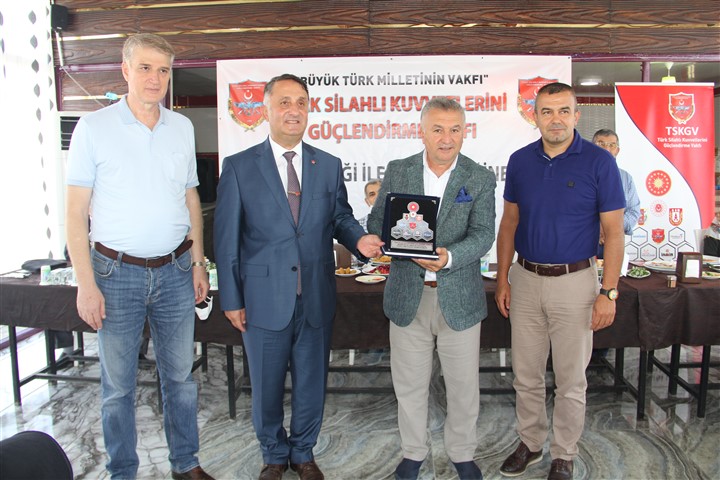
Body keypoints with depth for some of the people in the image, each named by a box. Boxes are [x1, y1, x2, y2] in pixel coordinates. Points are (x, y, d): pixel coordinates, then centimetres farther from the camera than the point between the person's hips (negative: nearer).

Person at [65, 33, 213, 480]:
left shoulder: (182, 127, 6)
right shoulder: (94, 127, -4)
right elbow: (76, 209, -5)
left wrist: (198, 262, 8)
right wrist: (86, 283, -11)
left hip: (175, 272, 3)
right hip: (117, 273, -3)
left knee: (180, 375, 13)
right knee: (119, 384, 9)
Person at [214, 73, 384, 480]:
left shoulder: (329, 166, 4)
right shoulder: (239, 167, -4)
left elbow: (340, 217, 11)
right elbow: (227, 238, -3)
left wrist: (359, 239, -13)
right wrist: (231, 300, -4)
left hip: (316, 298, 2)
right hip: (264, 300, -2)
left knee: (312, 385, 16)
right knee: (267, 387, 15)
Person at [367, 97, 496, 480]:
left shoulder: (481, 178, -2)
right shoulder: (397, 172, 2)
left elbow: (483, 234, -11)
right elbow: (376, 222, 3)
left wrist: (448, 256, -31)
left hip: (459, 296, -1)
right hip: (407, 295, 1)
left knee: (463, 384, 13)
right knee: (409, 383, 14)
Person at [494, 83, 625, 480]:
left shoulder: (599, 162, -8)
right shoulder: (520, 161, 2)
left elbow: (613, 232, -7)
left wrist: (608, 293, -11)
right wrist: (503, 280, 5)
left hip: (574, 282, -3)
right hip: (525, 279, 3)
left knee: (570, 380, 10)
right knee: (526, 375, 15)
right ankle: (530, 443, 35)